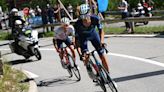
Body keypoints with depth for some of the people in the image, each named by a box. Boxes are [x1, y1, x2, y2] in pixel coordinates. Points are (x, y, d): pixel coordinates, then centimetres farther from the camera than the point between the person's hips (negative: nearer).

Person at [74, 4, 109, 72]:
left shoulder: (95, 19, -32)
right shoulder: (78, 24, -34)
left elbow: (101, 30, -19)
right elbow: (76, 37, -26)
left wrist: (101, 41, -37)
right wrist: (80, 54, -32)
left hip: (93, 34, 1)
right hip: (83, 36, -1)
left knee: (102, 55, -3)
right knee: (85, 57, -19)